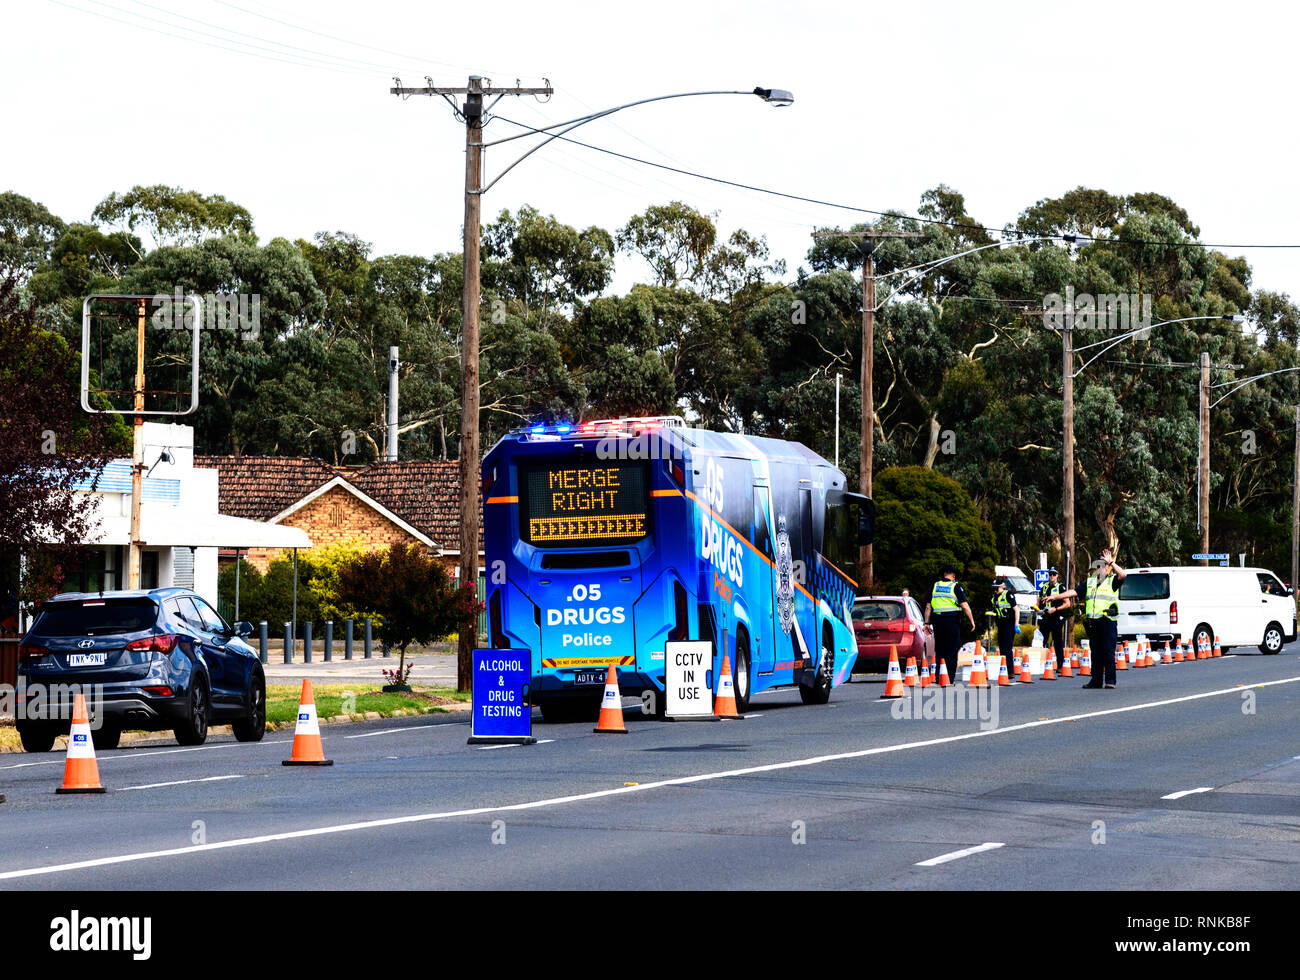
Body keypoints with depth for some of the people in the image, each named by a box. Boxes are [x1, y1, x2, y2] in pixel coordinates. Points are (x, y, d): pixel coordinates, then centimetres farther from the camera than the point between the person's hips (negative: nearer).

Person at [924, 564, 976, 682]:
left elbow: (928, 607, 9)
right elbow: (964, 606, -7)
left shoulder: (935, 586, 9)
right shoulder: (955, 586, -2)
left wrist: (927, 622, 12)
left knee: (939, 651, 10)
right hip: (952, 621, -4)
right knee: (952, 652, -1)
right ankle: (950, 678, -5)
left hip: (938, 621, 4)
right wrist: (972, 621, -2)